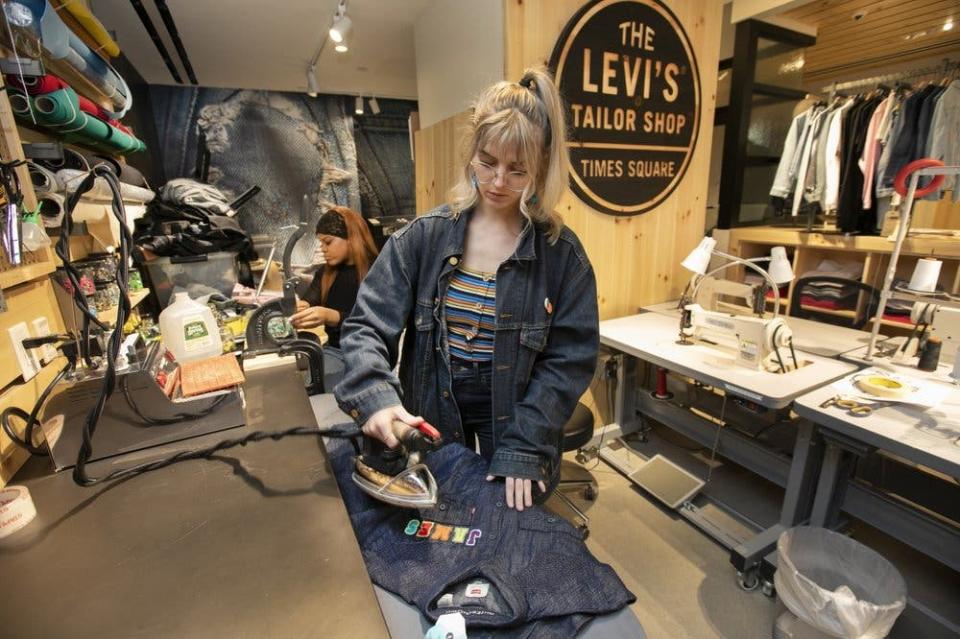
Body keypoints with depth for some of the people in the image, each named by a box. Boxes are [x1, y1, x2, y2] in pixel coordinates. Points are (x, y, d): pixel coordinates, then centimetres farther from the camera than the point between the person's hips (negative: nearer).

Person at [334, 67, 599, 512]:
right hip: (432, 413, 2)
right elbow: (367, 325, -10)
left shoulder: (561, 253, -12)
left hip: (513, 415, -1)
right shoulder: (423, 236, -9)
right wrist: (374, 394, -28)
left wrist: (525, 445, -19)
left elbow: (570, 359, -11)